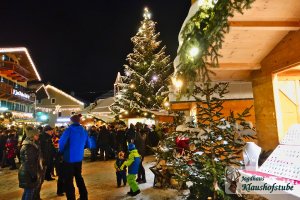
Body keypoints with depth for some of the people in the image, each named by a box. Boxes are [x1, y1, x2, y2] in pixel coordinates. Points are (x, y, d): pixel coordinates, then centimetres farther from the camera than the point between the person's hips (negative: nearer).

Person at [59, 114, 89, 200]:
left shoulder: (69, 130, -14)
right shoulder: (84, 131, 2)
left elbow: (61, 143, -20)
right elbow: (88, 145, 9)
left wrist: (61, 151, 0)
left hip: (69, 158, -6)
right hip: (79, 158, 6)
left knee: (68, 180, 4)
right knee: (78, 177, 22)